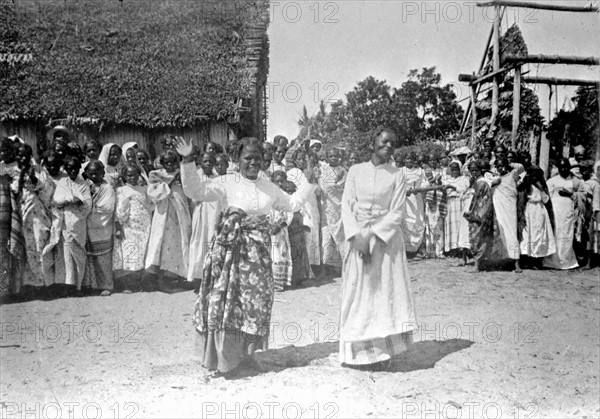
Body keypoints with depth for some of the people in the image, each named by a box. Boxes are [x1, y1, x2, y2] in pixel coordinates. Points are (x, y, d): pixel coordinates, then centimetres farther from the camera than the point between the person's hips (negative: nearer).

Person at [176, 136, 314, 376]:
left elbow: (291, 204, 26)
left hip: (258, 248, 5)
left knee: (257, 298, 6)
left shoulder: (269, 187, 13)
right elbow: (195, 191, -9)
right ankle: (221, 353, 2)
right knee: (224, 296, -7)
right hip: (231, 246, -4)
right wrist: (187, 162, -19)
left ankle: (243, 348, 23)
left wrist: (308, 184, 23)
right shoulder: (227, 183, -2)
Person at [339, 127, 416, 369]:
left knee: (384, 292, 0)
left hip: (386, 238, -1)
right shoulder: (356, 171, 5)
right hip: (358, 238, 1)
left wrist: (372, 236, -15)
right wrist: (357, 236, -13)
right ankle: (356, 351, 11)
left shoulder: (397, 175, 1)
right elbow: (347, 206, 1)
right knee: (356, 292, 3)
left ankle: (380, 350, 8)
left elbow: (397, 213, -5)